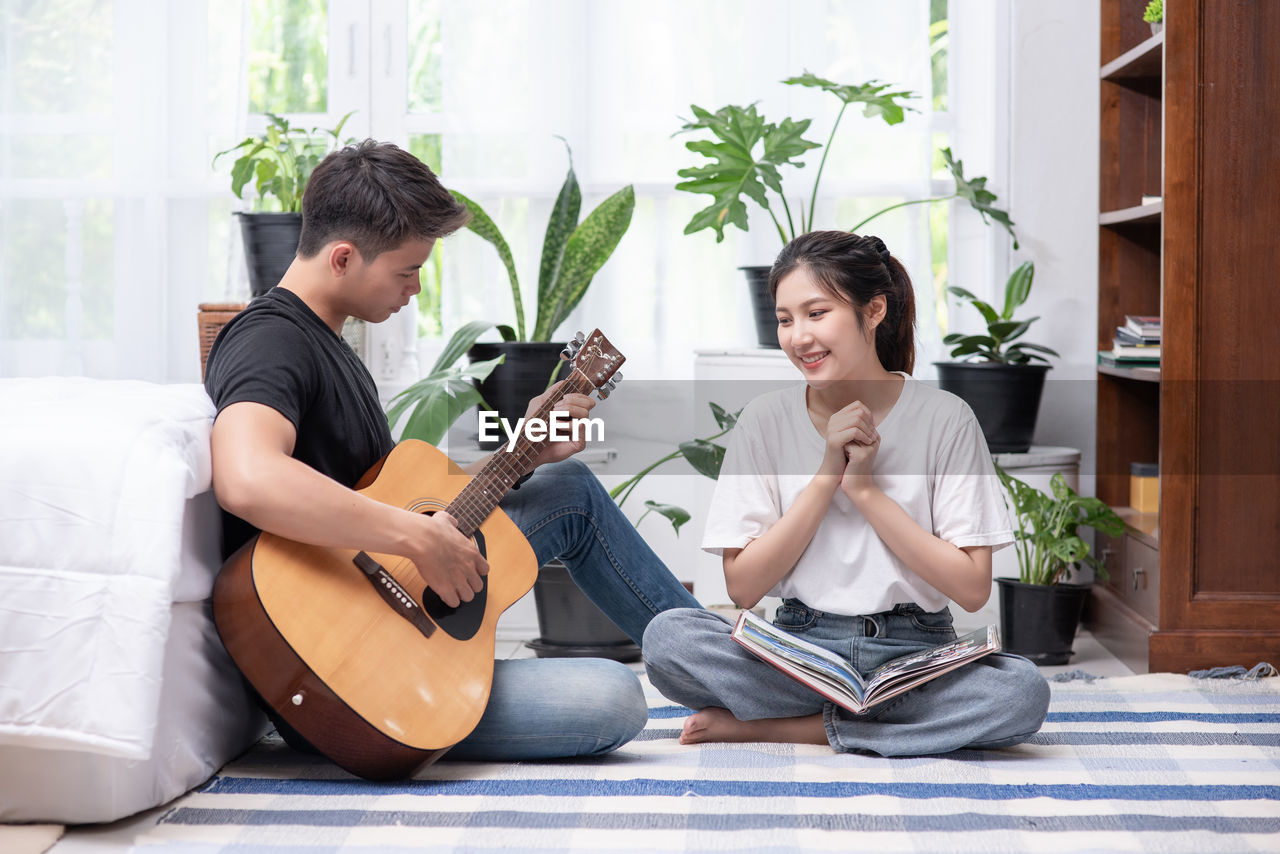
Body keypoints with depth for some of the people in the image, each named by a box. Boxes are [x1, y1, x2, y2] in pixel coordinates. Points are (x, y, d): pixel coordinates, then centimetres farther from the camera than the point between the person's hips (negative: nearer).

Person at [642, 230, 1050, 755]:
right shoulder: (766, 421, 1)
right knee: (666, 636, -26)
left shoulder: (945, 419, -3)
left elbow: (972, 588, -8)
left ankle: (777, 726, -18)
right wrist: (826, 476, -11)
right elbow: (742, 586, -4)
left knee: (1023, 690, -32)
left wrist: (865, 487, -12)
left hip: (914, 654, 0)